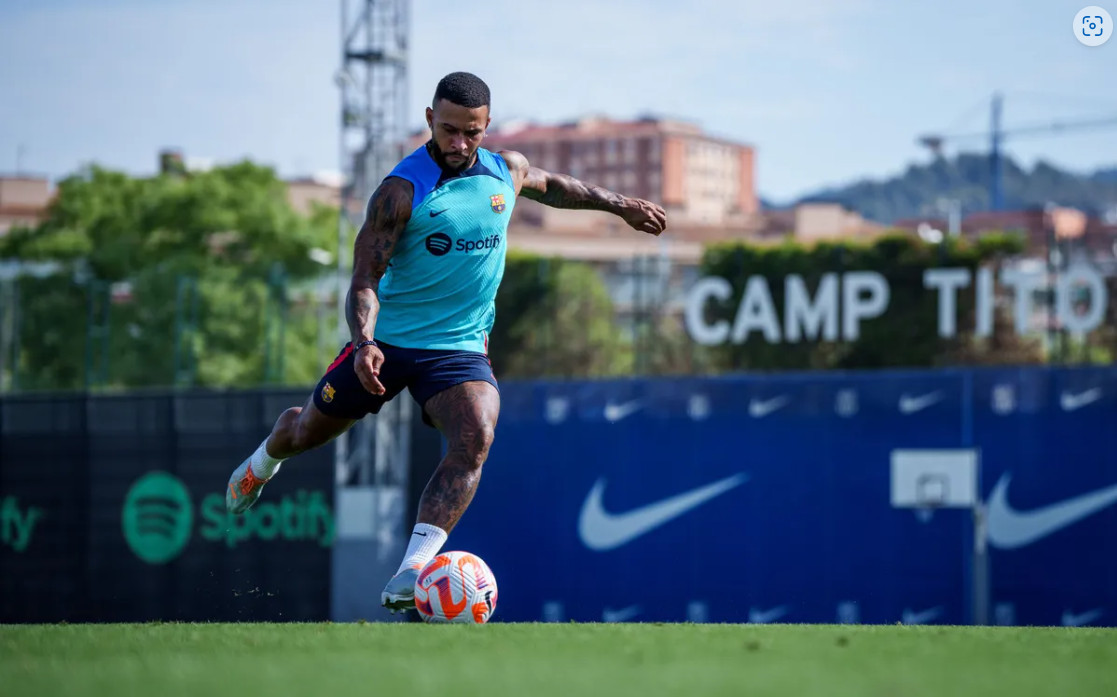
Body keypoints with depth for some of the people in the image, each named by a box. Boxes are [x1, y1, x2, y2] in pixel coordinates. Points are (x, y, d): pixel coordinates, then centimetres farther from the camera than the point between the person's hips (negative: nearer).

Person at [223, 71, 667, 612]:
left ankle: (411, 573, -35)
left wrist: (621, 205, 34)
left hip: (459, 345, 2)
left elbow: (551, 186, 26)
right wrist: (365, 342, -35)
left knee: (475, 440, -27)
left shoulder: (507, 171, 1)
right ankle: (263, 462, 54)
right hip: (386, 340, -2)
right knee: (308, 431, 14)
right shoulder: (402, 190, -16)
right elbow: (365, 279, -17)